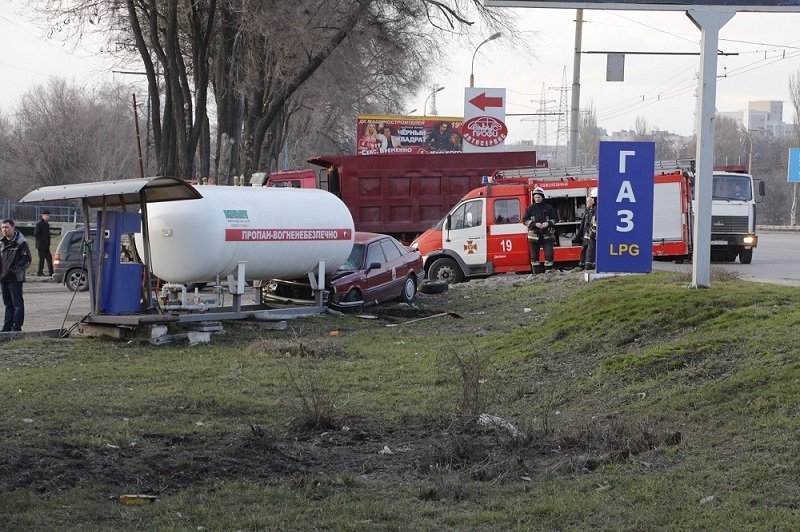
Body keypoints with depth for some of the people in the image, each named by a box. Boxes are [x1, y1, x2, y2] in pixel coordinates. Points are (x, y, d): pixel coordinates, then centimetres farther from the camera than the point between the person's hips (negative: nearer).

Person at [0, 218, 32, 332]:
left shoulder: (21, 242, -7)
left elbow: (26, 260, -10)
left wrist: (15, 269, -17)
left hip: (15, 279, -8)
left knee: (17, 303, -5)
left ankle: (17, 326, -4)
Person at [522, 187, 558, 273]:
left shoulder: (548, 208, 5)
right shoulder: (530, 208, 5)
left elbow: (555, 219, 9)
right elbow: (524, 220, 1)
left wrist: (548, 223, -11)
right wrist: (535, 224, -14)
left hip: (547, 235, -1)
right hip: (534, 235, 1)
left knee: (549, 254, -7)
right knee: (534, 256, 3)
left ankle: (549, 272, 0)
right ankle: (536, 274, 9)